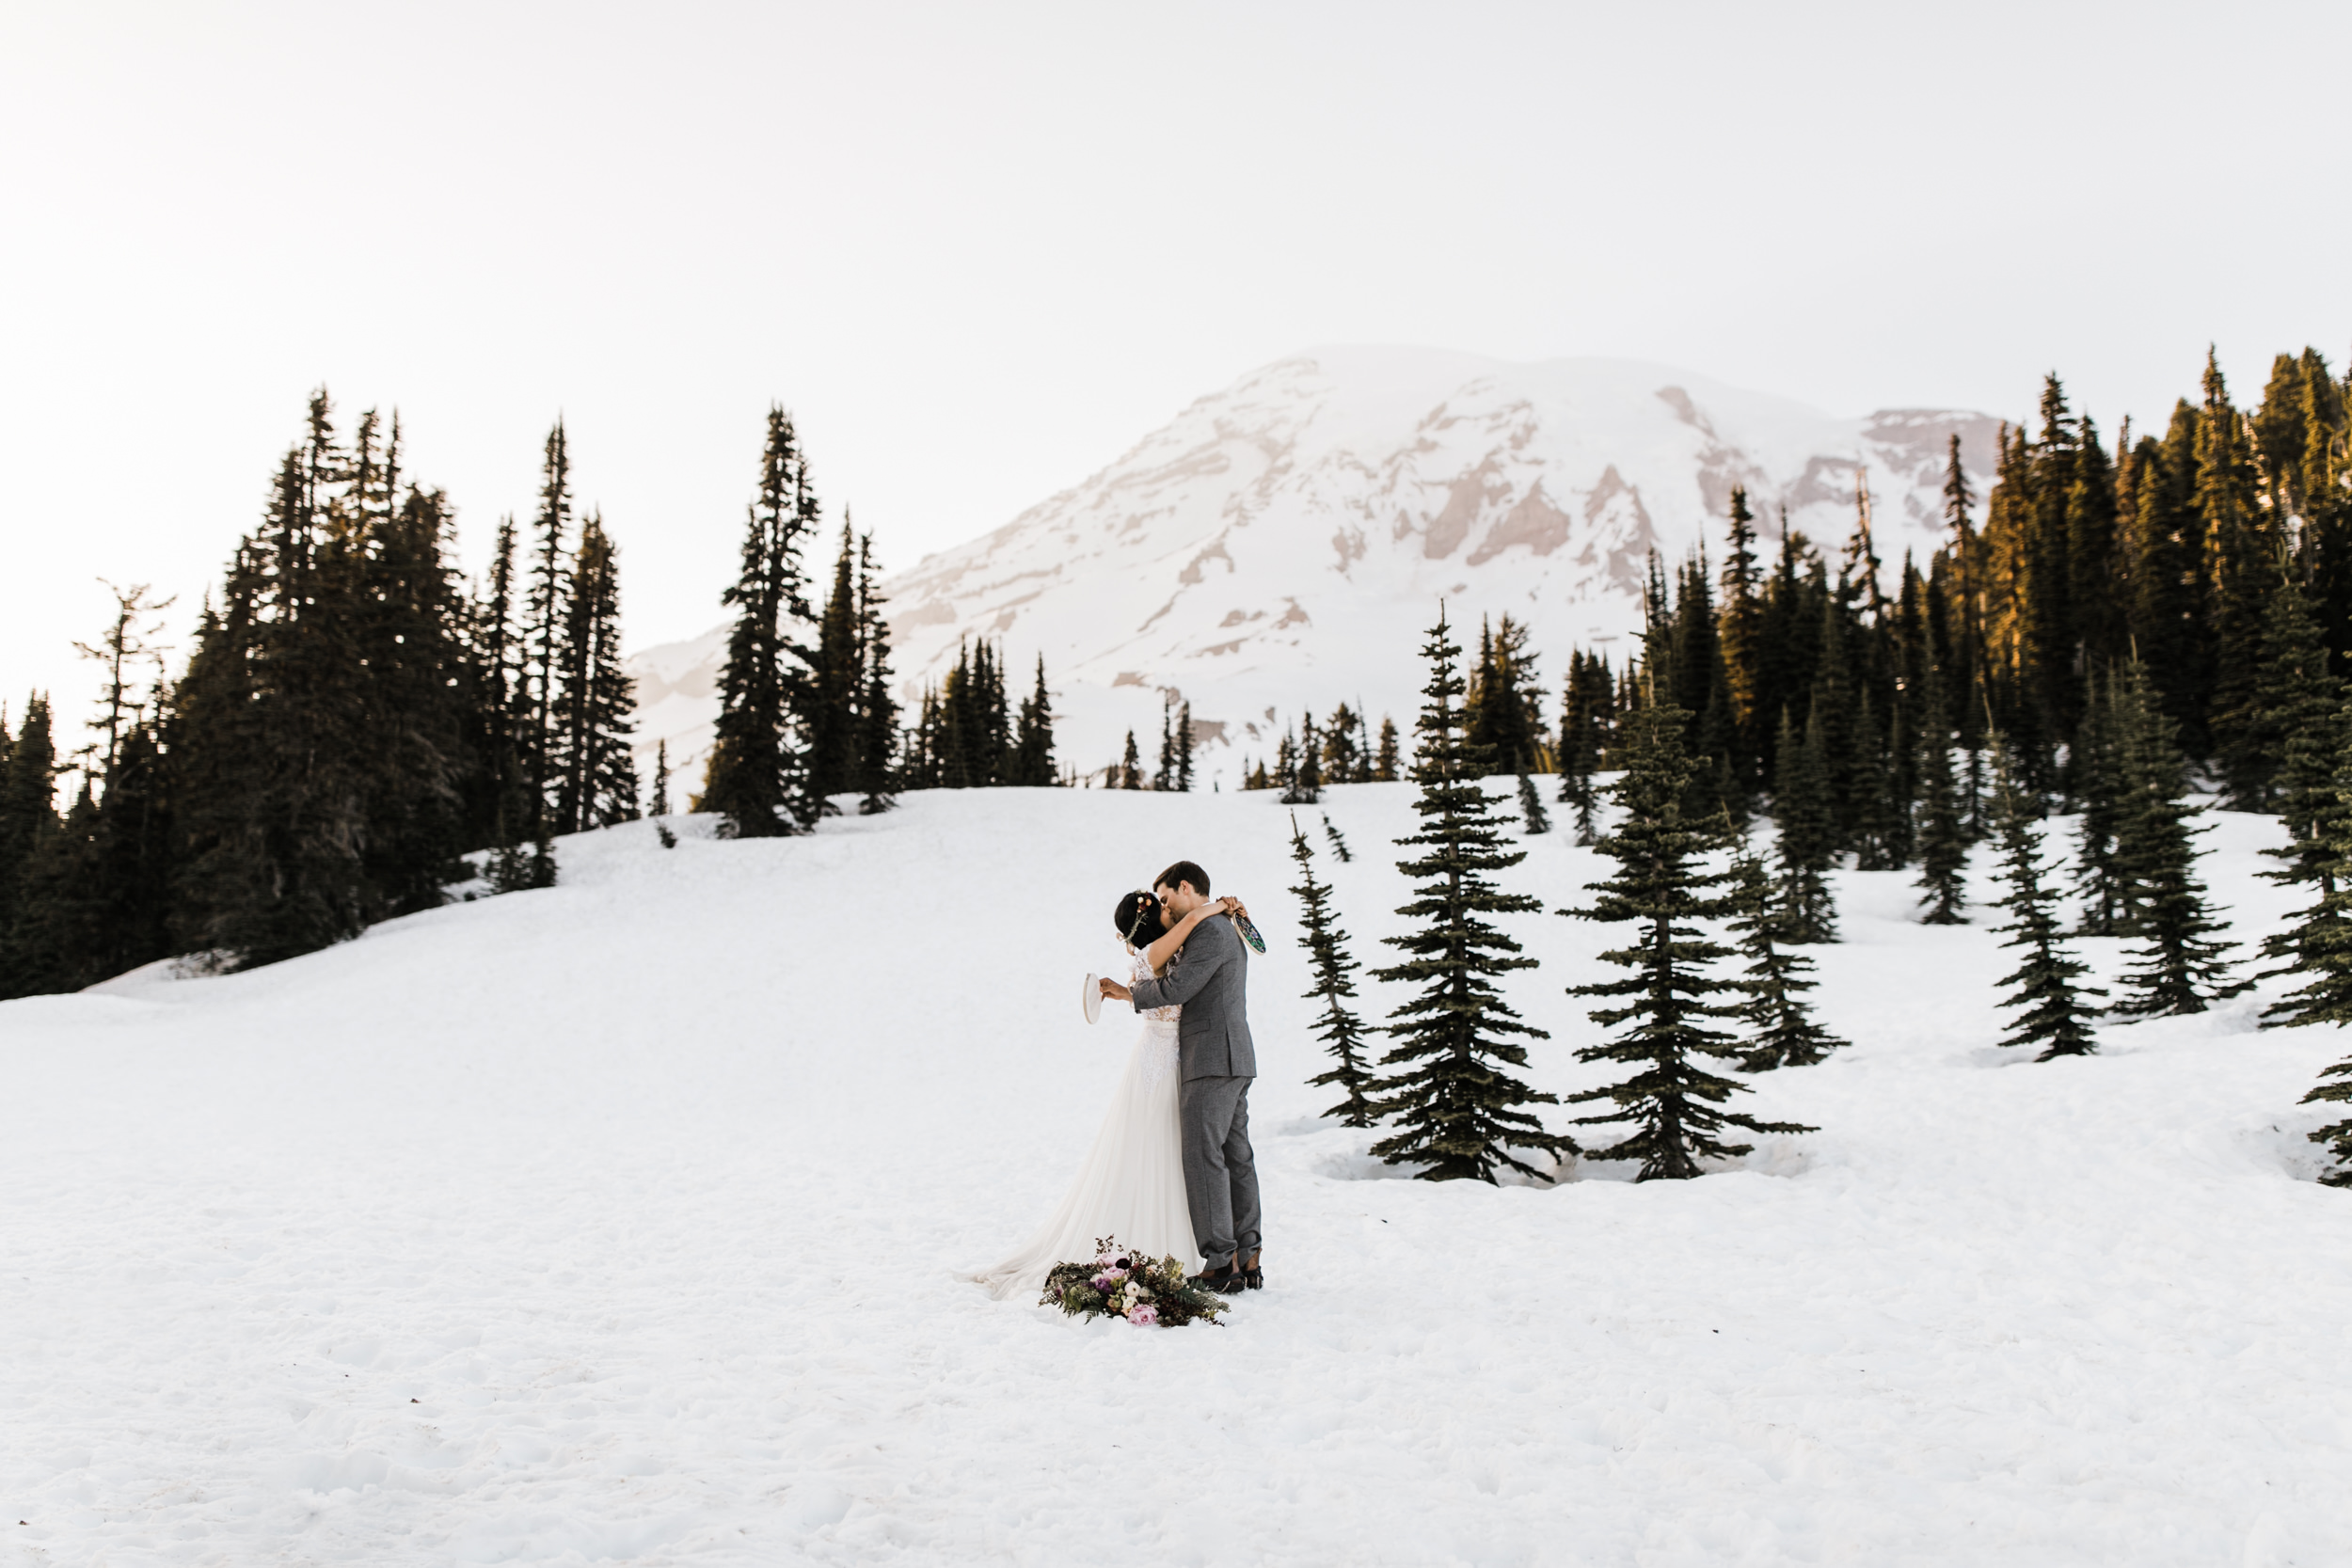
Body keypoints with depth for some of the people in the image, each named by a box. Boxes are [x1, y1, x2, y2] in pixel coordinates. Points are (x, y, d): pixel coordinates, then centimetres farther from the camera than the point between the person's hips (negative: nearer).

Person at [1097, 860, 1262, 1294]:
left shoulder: (1211, 931, -12)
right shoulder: (1225, 932, 20)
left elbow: (1177, 988, -17)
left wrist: (1129, 992, -3)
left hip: (1212, 1061, -10)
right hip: (1234, 1062, 10)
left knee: (1204, 1157, -8)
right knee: (1235, 1157, 9)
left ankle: (1222, 1264, -7)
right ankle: (1247, 1259, 12)